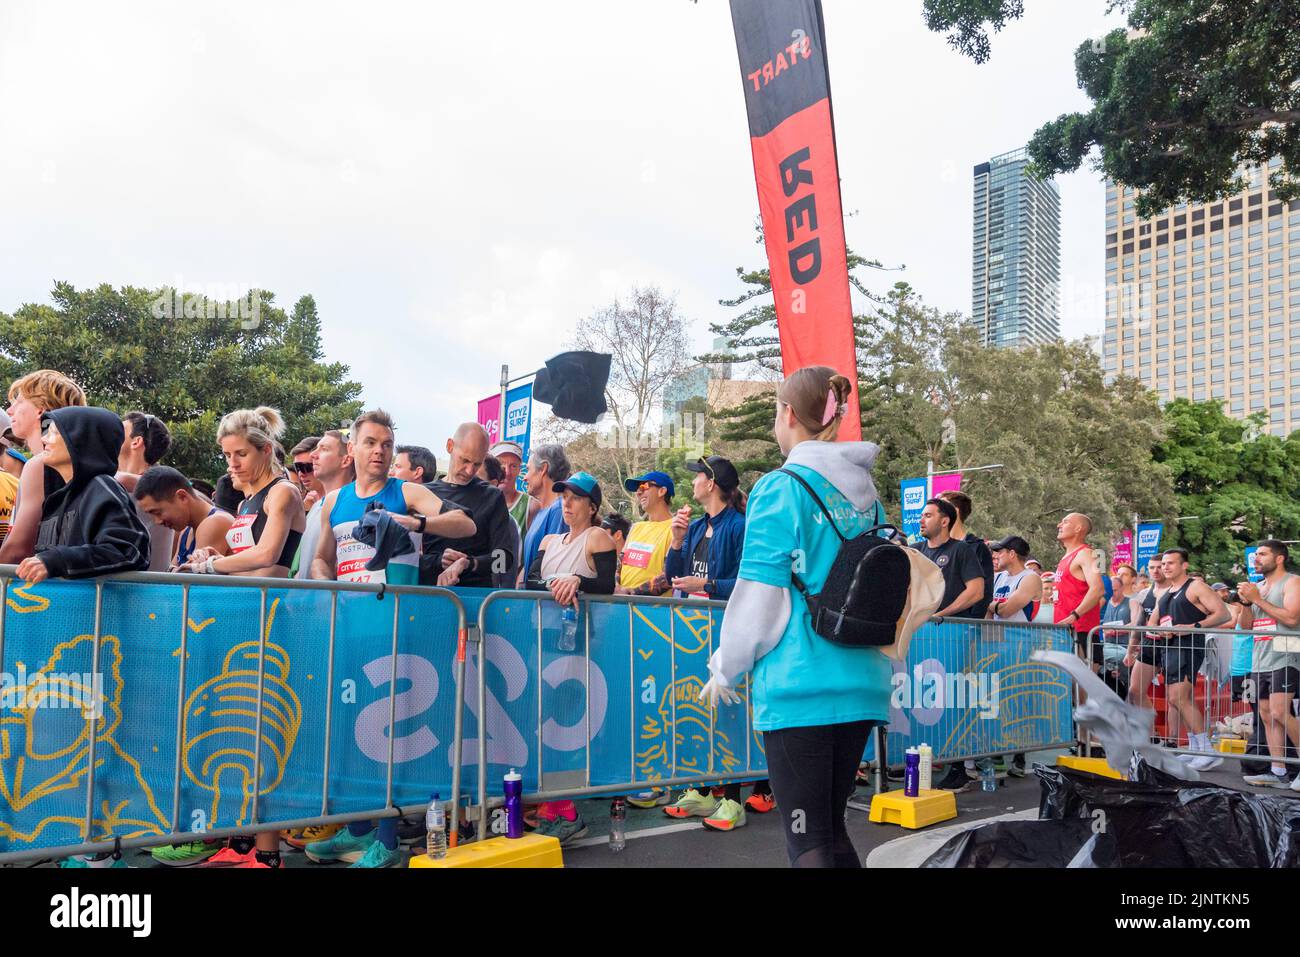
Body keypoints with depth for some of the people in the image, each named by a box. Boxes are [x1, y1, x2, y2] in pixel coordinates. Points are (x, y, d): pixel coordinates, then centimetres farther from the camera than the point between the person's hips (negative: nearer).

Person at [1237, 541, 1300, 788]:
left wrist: (1258, 599, -13)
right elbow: (1246, 626, 17)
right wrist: (1246, 602, -1)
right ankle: (1278, 772, 7)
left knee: (1279, 713, -18)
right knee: (1267, 716, 5)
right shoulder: (1257, 586, 19)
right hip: (1260, 661, 8)